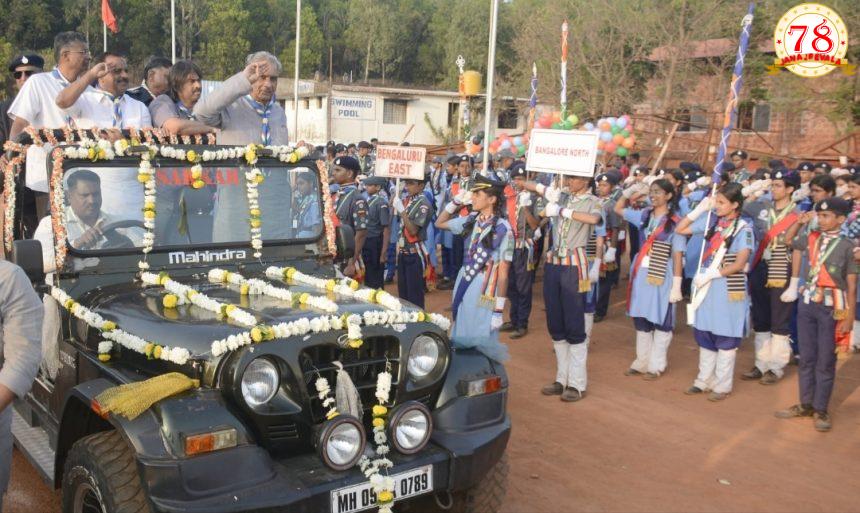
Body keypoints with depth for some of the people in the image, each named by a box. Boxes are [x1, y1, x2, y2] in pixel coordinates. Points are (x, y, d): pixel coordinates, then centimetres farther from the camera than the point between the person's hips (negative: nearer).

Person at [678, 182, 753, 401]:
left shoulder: (743, 228, -9)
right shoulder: (711, 221, 5)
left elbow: (740, 263, -15)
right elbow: (680, 229, 9)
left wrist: (709, 275, -17)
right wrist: (699, 209, -1)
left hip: (728, 289, -5)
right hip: (706, 285, 5)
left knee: (725, 338, 4)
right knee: (704, 334, 12)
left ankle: (722, 385, 15)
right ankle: (704, 380, 24)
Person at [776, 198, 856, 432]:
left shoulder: (848, 246, -9)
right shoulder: (810, 239, 3)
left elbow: (852, 285, -8)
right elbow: (793, 246, 26)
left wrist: (849, 317, -12)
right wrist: (794, 284, 24)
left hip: (832, 307, -4)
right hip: (807, 302, 4)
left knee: (826, 361, 3)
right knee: (806, 358, 11)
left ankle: (821, 409, 11)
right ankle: (806, 404, 21)